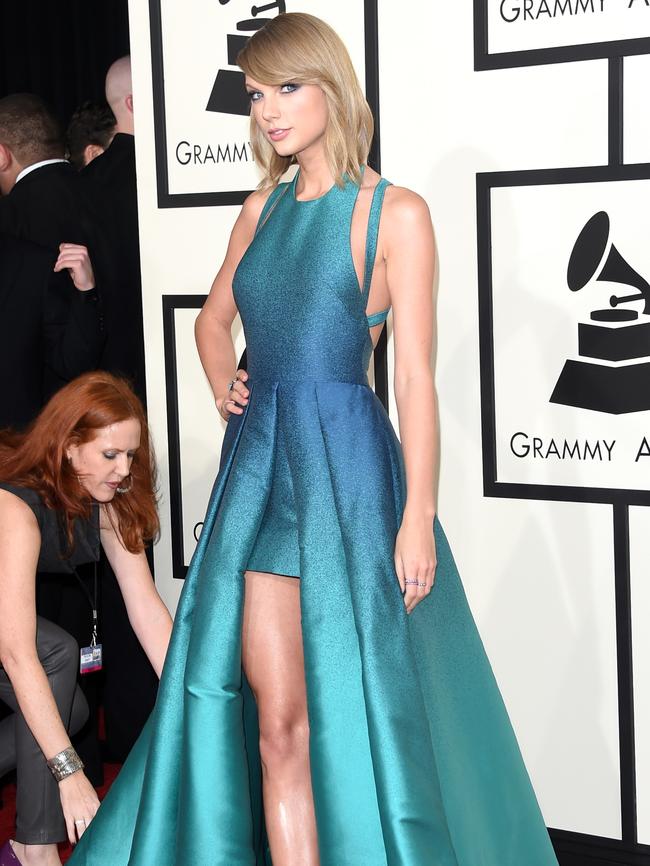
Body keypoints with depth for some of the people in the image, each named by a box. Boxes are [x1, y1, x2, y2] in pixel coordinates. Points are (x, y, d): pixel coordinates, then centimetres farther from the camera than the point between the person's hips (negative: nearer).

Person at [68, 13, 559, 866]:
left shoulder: (394, 213, -4)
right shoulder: (263, 208, 12)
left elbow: (416, 376, -9)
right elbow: (214, 319, 30)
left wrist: (418, 516, -13)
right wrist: (223, 383, 11)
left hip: (345, 468, -5)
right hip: (258, 464, 5)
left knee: (352, 704, 0)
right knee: (274, 716, 2)